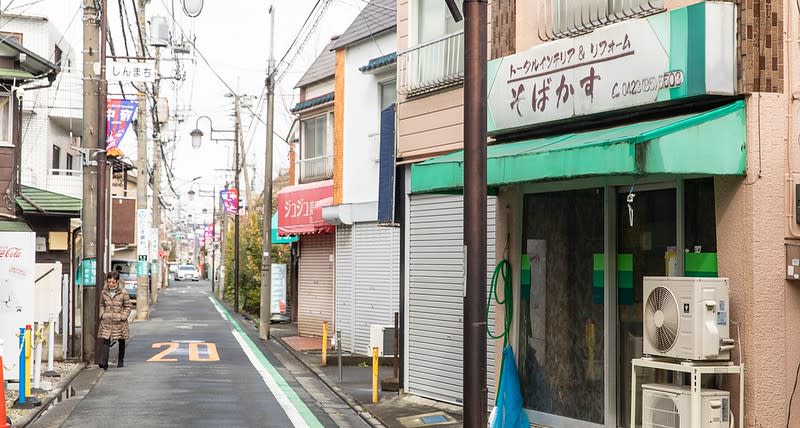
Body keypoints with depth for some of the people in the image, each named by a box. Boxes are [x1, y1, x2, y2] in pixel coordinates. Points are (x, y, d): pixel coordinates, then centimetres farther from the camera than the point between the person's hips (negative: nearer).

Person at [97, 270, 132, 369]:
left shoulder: (123, 293, -5)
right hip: (106, 321, 1)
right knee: (105, 341, -11)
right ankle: (103, 362, -16)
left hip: (119, 321, -1)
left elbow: (128, 306, 1)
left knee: (121, 342, 11)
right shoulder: (104, 293, 3)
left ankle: (121, 361, 26)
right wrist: (102, 314, 2)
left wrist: (123, 316, -9)